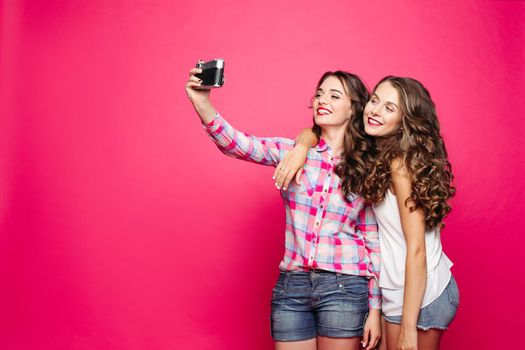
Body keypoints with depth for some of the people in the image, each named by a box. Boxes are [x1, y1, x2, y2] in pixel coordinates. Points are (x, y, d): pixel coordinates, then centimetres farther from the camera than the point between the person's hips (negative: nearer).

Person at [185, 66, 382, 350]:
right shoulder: (293, 151, 2)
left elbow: (373, 241, 3)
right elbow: (239, 145, -16)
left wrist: (375, 308, 2)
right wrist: (201, 102, -33)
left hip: (344, 287, -1)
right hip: (291, 285, 1)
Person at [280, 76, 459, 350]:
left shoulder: (401, 163, -19)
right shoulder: (370, 153, 3)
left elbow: (416, 249, -22)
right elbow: (315, 130, 12)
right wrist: (302, 146, -13)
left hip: (419, 295, -8)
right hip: (397, 290, 8)